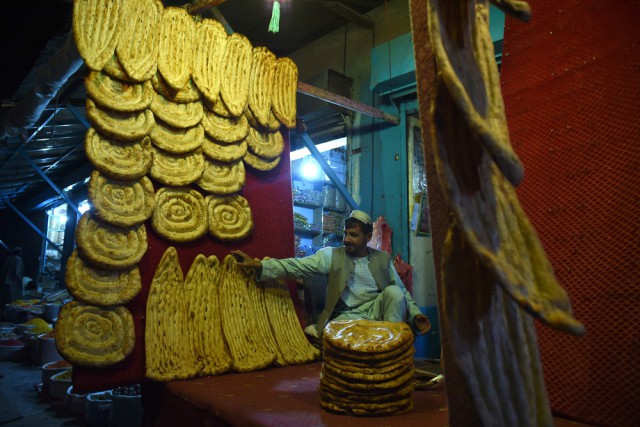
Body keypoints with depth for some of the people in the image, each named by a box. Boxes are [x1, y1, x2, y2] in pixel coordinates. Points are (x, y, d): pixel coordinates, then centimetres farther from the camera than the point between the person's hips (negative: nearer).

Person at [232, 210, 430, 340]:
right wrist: (258, 265, -19)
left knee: (393, 292, -25)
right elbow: (297, 266, -8)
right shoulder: (331, 255, 1)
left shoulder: (383, 259, 8)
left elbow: (402, 292, 11)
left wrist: (415, 315, -7)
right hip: (347, 316, -4)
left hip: (376, 311, 4)